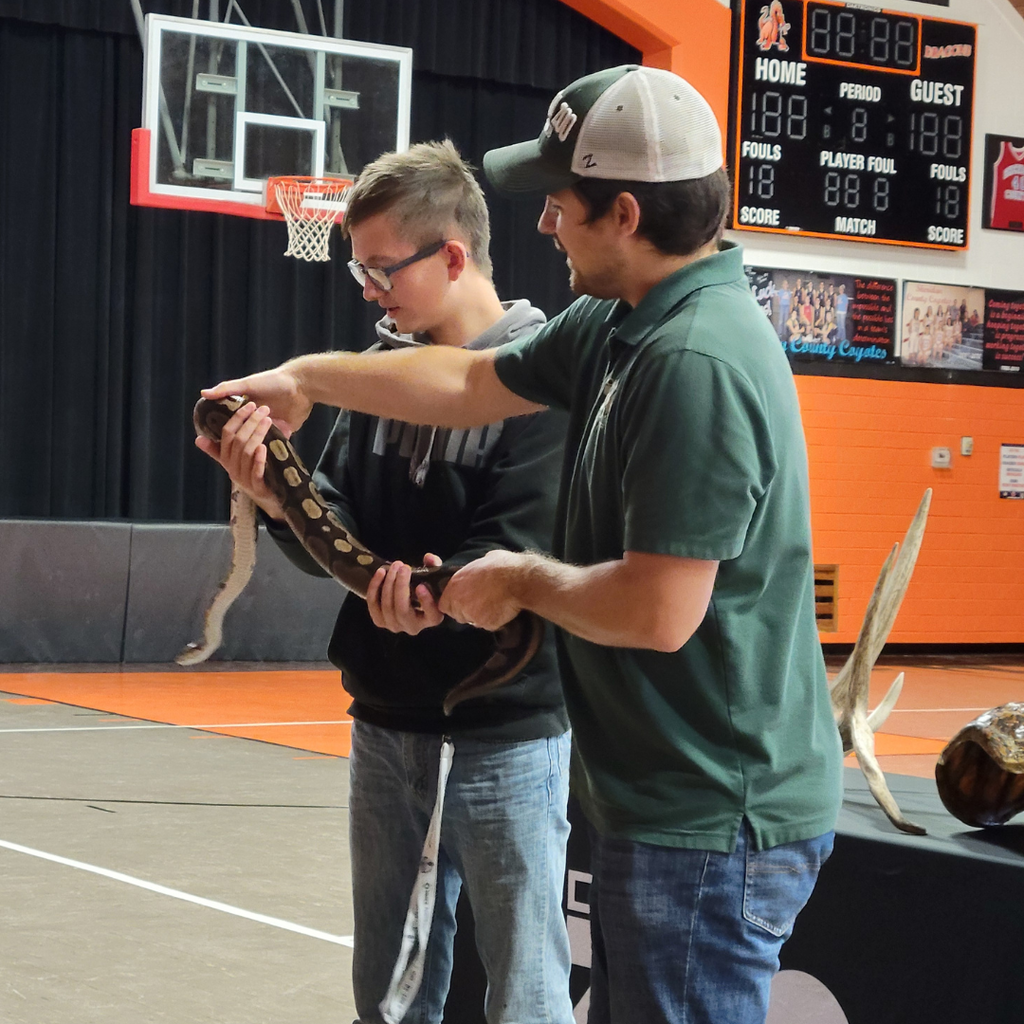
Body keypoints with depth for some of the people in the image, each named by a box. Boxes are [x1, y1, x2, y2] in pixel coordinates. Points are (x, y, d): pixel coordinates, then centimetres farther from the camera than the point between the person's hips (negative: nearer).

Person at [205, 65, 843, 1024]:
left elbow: (658, 612, -28)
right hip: (656, 800, 10)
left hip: (711, 821, -10)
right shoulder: (617, 326, 7)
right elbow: (473, 382, 22)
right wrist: (306, 377, 27)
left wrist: (524, 580, -10)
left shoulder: (698, 364, -24)